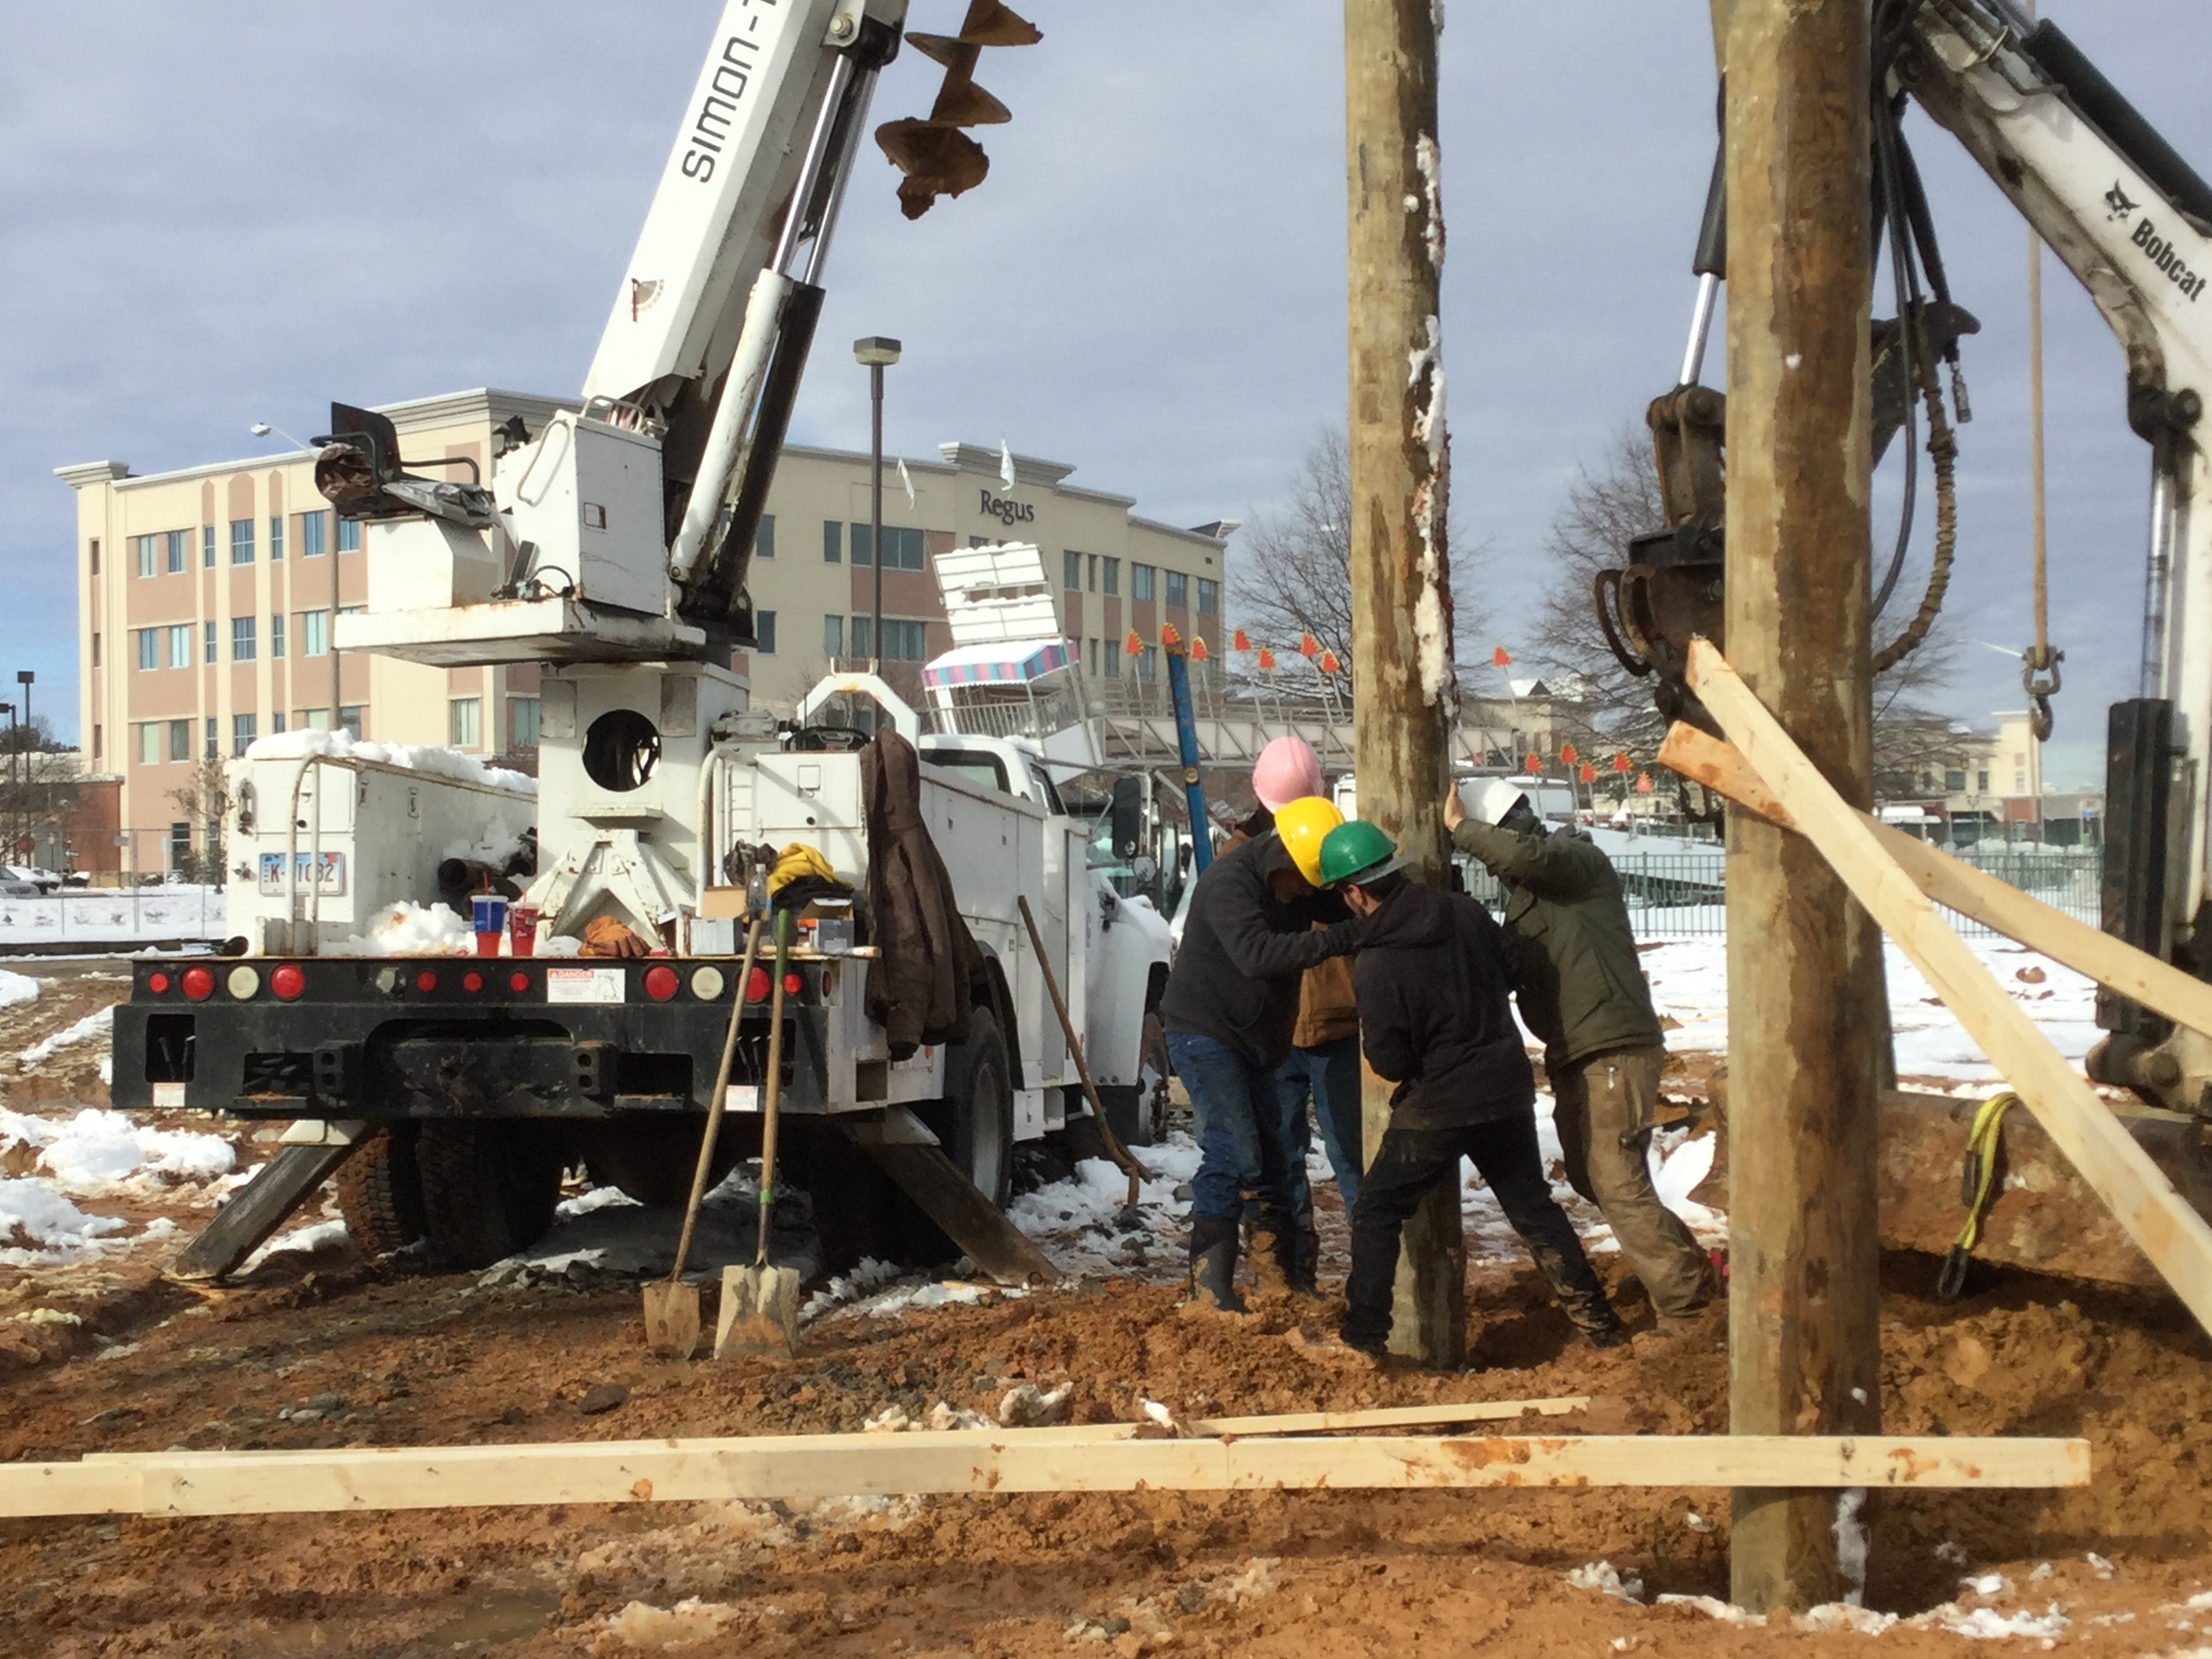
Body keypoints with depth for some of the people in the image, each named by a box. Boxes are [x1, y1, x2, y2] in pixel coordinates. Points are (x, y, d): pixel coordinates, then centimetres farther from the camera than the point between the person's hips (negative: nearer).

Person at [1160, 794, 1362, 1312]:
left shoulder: (1297, 888, 3)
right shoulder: (1229, 881, -24)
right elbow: (1258, 954, -37)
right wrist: (1344, 937, -41)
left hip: (1254, 1039, 9)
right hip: (1204, 1031, -8)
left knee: (1275, 1157, 10)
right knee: (1232, 1152, -16)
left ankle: (1283, 1277, 18)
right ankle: (1210, 1284, -13)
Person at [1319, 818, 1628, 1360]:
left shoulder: (1374, 966, -20)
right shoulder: (1465, 913, -4)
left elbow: (1389, 1063, -16)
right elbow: (1510, 972, 12)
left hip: (1436, 1106, -6)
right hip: (1507, 1089, 6)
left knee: (1377, 1213, 8)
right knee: (1532, 1205, 19)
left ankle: (1363, 1335, 7)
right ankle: (1598, 1322, 23)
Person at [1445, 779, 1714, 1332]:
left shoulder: (1579, 860, -10)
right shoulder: (1524, 895, 17)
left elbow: (1527, 853, -31)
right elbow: (1510, 968, 17)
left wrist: (1459, 827, -19)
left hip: (1615, 1049, -10)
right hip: (1574, 1056, 10)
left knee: (1618, 1184, -13)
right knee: (1592, 1178, 16)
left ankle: (1685, 1310, -9)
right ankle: (1684, 1267, 27)